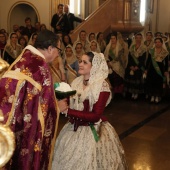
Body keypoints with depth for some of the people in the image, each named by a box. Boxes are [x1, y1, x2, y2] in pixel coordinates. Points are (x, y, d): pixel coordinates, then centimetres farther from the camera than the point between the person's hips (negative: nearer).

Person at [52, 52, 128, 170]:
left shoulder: (102, 86, -15)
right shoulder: (77, 82, 4)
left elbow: (96, 116, -20)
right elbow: (71, 106, 7)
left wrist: (69, 111, -24)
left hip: (92, 132, -6)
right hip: (74, 129, 6)